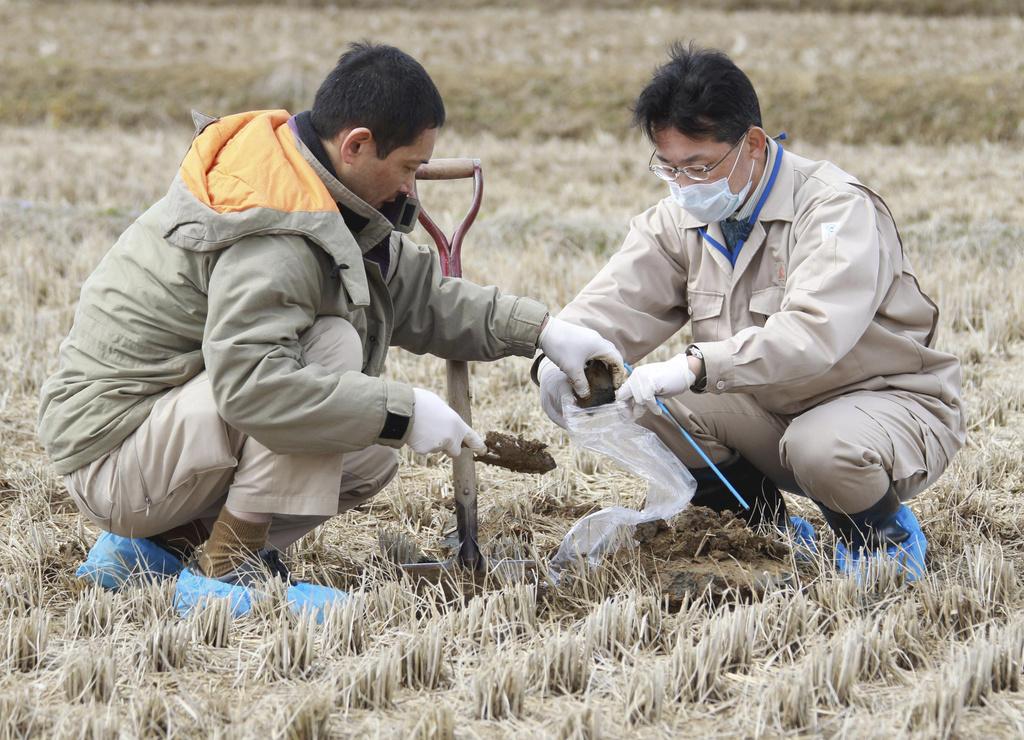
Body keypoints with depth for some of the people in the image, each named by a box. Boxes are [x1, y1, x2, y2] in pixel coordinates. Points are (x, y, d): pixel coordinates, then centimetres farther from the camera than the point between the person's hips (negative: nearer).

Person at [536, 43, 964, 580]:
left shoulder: (838, 209, -22)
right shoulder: (681, 219, 1)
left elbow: (813, 333, -38)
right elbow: (616, 302, -9)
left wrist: (694, 366, -48)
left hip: (886, 401, -6)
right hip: (772, 414, 6)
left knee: (823, 447, -39)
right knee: (651, 407, -16)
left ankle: (883, 535, -3)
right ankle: (772, 532, 6)